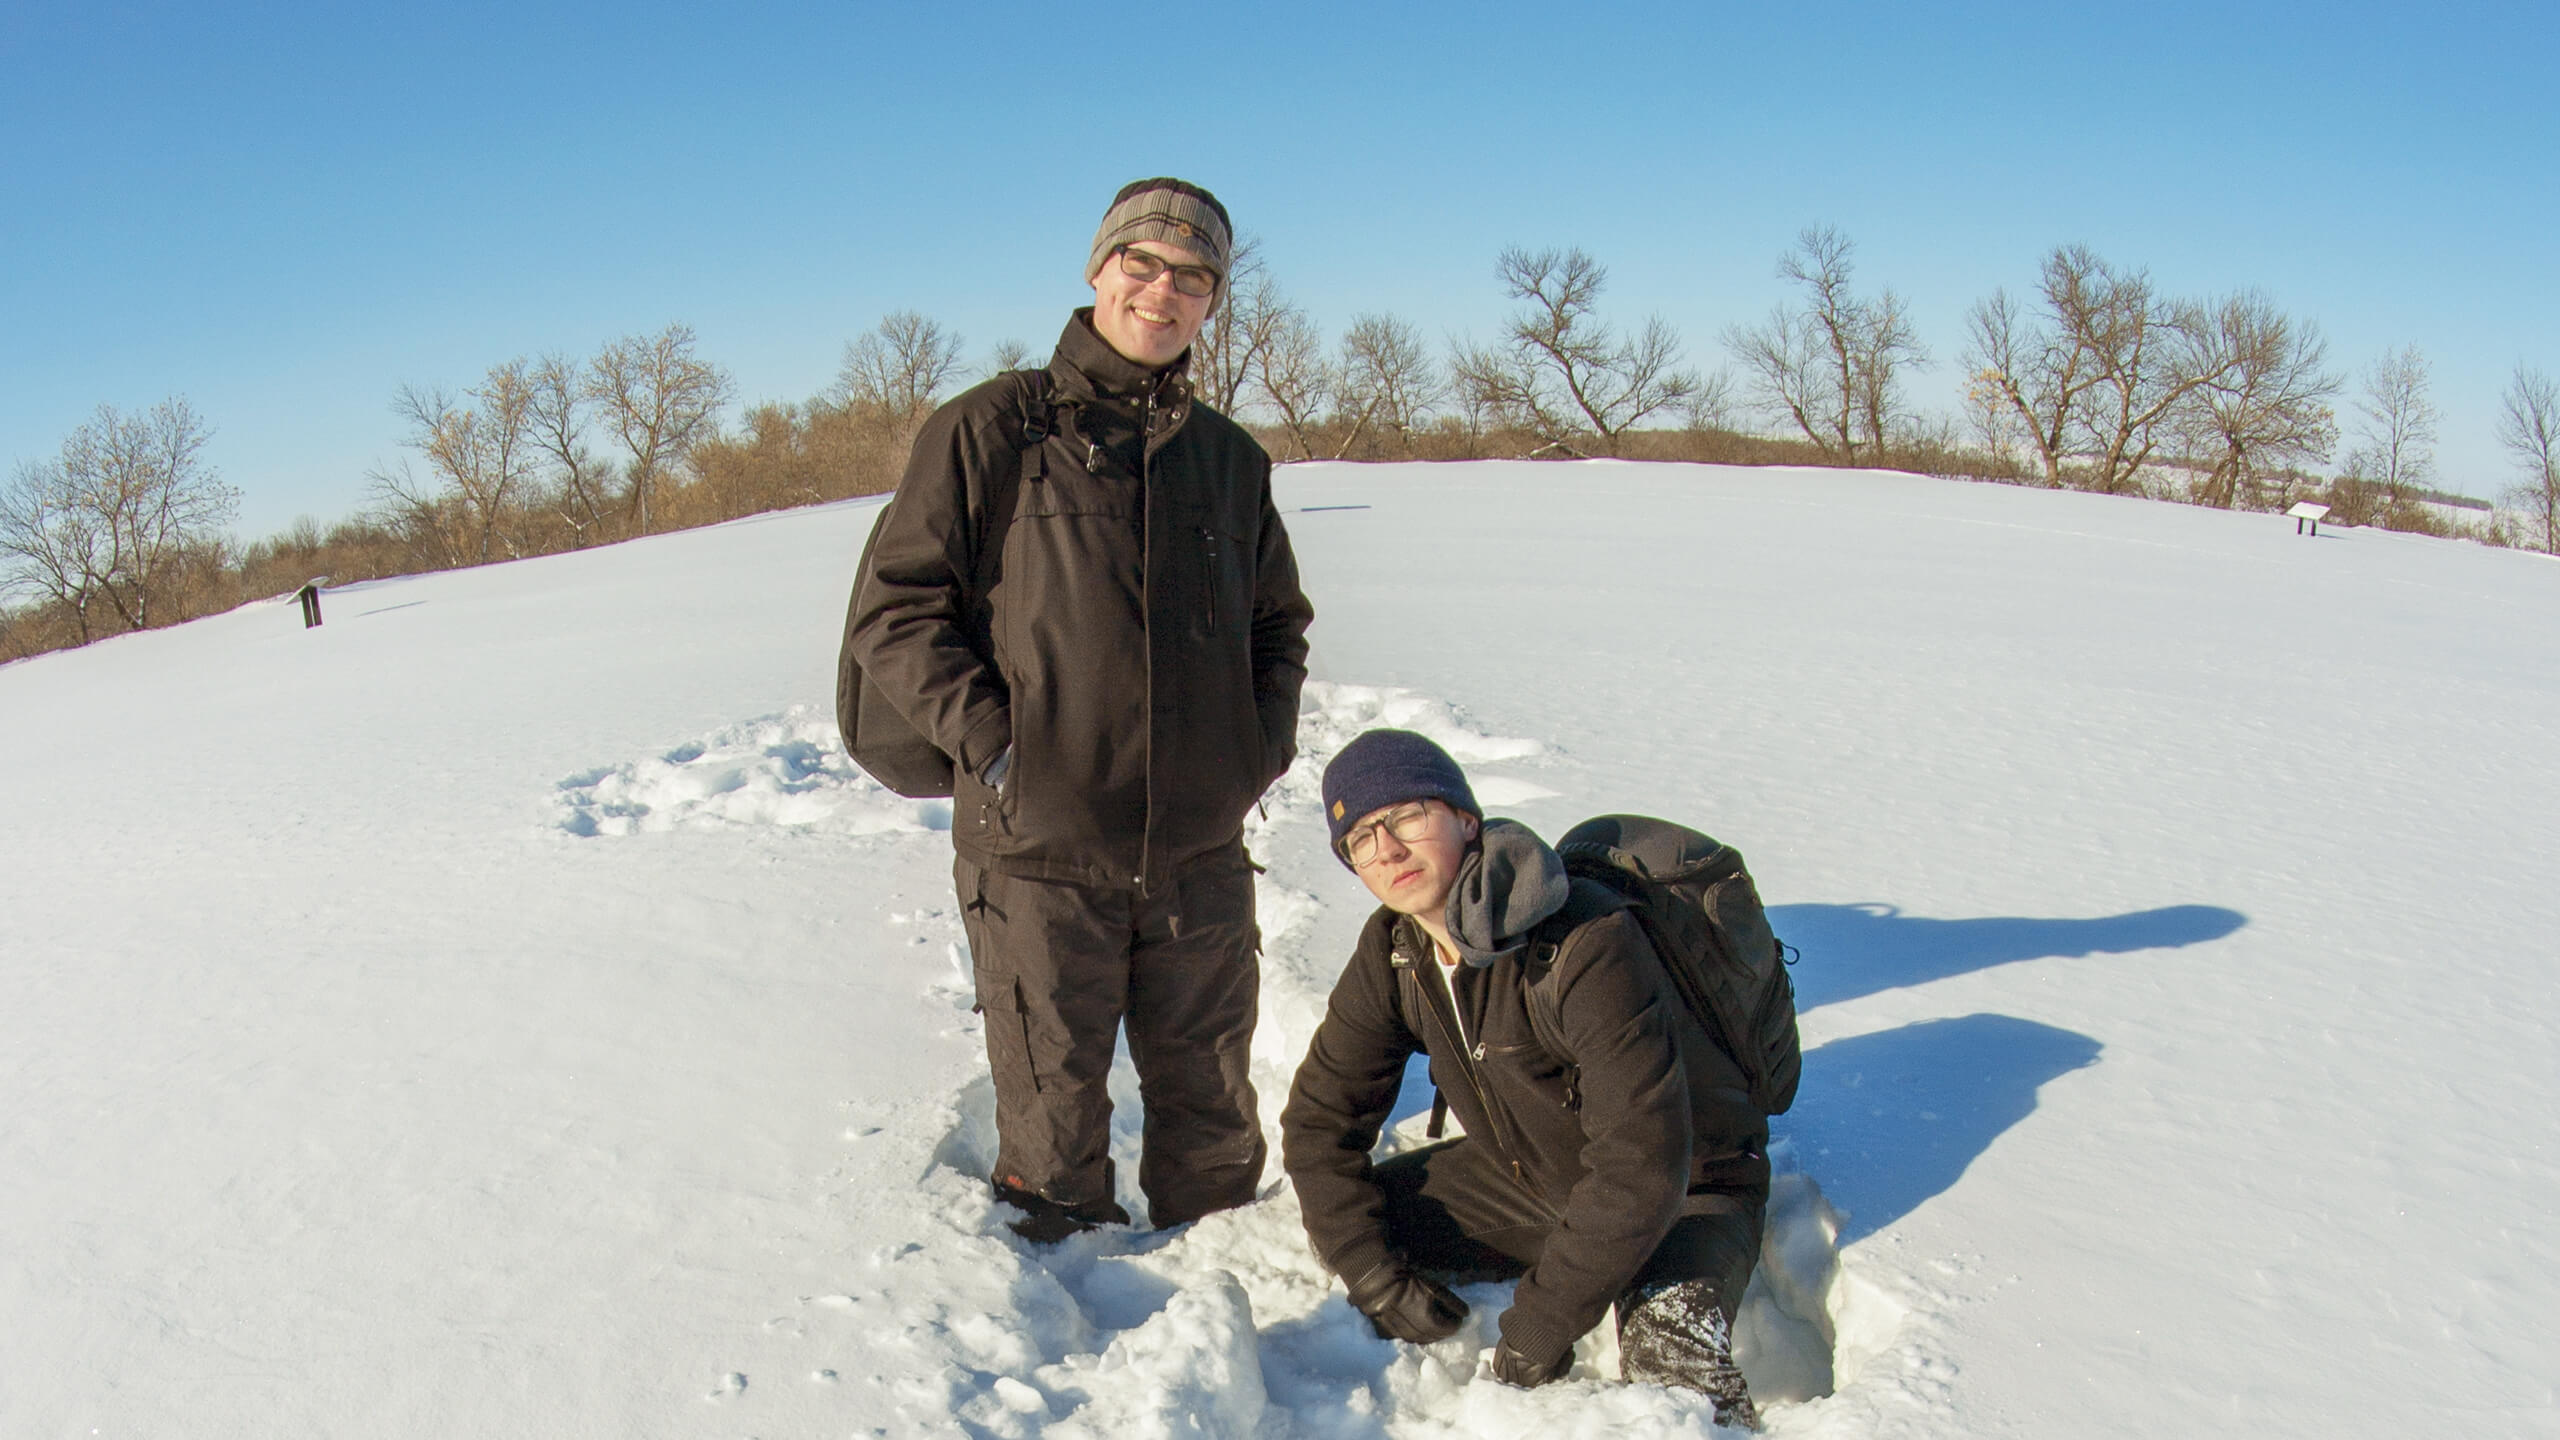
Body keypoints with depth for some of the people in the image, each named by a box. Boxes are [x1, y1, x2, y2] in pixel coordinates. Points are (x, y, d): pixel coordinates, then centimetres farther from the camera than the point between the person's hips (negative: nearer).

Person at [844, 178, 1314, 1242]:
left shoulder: (1231, 458, 12)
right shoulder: (990, 430, -1)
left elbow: (1280, 620, 24)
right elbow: (893, 612, -4)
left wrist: (1267, 738, 7)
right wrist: (991, 742, -14)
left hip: (1201, 853, 4)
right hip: (1039, 848, -4)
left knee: (1208, 1101, 16)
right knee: (1053, 1106, 8)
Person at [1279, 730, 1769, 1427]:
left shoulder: (1588, 947, -33)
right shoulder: (1392, 951, -10)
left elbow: (1641, 1168, -35)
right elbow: (1319, 1116, -1)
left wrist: (1537, 1330, -28)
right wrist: (1377, 1278, -11)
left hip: (1687, 1189, -6)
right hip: (1530, 1175, 6)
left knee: (1668, 1351, -34)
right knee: (1341, 1225, -6)